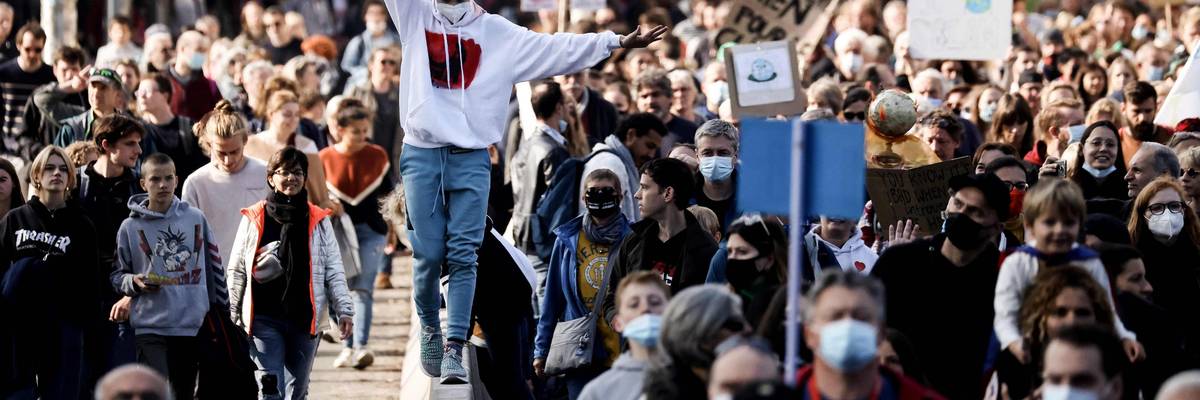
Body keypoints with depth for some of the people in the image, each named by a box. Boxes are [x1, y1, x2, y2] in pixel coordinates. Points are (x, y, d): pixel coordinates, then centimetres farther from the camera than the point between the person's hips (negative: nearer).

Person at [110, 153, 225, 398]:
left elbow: (214, 267, 13)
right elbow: (116, 276, 8)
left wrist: (223, 313, 13)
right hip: (151, 329, -3)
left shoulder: (196, 219, 7)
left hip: (194, 326, 3)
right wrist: (134, 283, -13)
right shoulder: (131, 227, 0)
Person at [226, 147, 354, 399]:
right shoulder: (253, 219, 1)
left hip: (305, 319, 2)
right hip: (264, 319, -2)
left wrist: (344, 310, -2)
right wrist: (231, 316, 4)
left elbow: (334, 270, 7)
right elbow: (236, 271, 6)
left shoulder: (318, 221, 6)